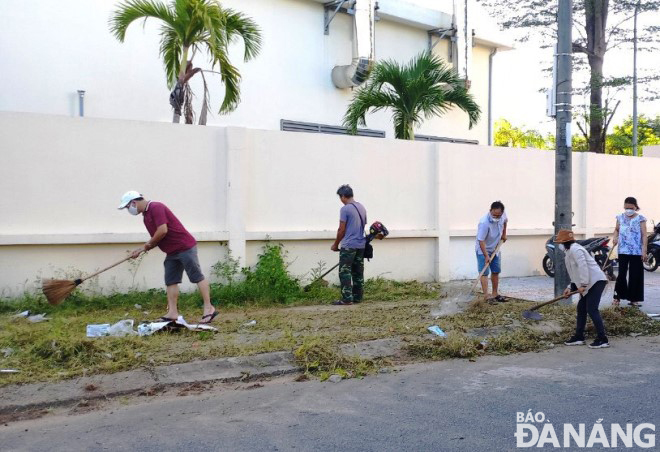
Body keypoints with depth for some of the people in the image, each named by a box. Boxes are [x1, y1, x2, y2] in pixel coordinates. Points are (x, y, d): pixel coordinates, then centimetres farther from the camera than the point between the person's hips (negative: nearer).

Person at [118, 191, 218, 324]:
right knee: (171, 281, 7)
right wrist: (141, 250, 13)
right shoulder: (146, 215, 17)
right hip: (172, 252, 10)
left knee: (197, 277, -6)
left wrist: (148, 243, -8)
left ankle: (209, 308, -3)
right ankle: (172, 313, 9)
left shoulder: (156, 208, -14)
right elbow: (156, 239, 23)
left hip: (185, 247, -10)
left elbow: (163, 230, -23)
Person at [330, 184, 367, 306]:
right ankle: (358, 297, 14)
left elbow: (341, 230, -11)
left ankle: (347, 299, -8)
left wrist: (336, 244, 2)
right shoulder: (362, 208, 12)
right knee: (358, 272, 11)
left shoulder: (345, 209, -12)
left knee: (345, 272, -5)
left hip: (348, 246, -8)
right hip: (361, 245, 8)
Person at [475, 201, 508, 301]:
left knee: (496, 271, 12)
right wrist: (486, 256, -31)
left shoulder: (502, 215, -14)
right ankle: (486, 295, -15)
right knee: (484, 272, -12)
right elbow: (481, 241, -31)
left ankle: (495, 294, 22)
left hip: (495, 249, 7)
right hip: (483, 249, -7)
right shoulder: (484, 223, -35)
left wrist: (504, 233, 9)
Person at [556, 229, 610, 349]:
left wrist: (583, 284, -24)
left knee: (592, 310, -13)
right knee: (581, 308, 14)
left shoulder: (574, 249, -13)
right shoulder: (569, 251, 20)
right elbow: (576, 272, 22)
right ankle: (578, 337, 21)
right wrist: (570, 288, 14)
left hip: (596, 281, -11)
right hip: (589, 283, 11)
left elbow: (583, 267, -24)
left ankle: (602, 340, -11)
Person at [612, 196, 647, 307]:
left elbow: (644, 235, -5)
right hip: (623, 251, 2)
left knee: (635, 275, 3)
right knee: (621, 274, -1)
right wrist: (615, 237, 0)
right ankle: (617, 296, 10)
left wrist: (644, 251, -12)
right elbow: (616, 230, 22)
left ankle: (634, 298, 13)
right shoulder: (620, 217, 7)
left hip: (637, 252, -2)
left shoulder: (640, 219, -2)